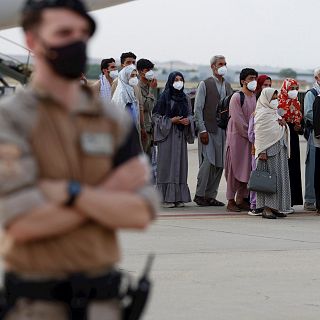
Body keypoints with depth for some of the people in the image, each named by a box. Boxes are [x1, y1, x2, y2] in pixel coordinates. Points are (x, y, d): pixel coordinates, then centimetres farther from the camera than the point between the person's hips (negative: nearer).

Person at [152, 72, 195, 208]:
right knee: (168, 164, -7)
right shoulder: (164, 97, -3)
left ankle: (179, 197, 7)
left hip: (181, 135, 5)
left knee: (180, 164, 4)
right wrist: (171, 120, -13)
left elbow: (190, 115, 18)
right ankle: (167, 197, -5)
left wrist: (188, 120, -4)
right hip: (167, 135, -5)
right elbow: (156, 116, -4)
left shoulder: (185, 98, 13)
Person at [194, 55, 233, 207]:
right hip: (208, 130, -6)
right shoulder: (205, 84, -2)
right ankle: (199, 195, -1)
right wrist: (202, 130, -12)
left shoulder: (227, 86, 15)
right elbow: (198, 109, -5)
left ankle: (210, 196, 10)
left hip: (223, 130, 6)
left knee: (220, 164, 3)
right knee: (208, 162, -11)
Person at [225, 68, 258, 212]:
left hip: (251, 138, 6)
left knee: (247, 169, 7)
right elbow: (238, 120, -14)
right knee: (234, 168, -3)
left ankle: (241, 199, 16)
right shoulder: (236, 97, -9)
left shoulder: (256, 98, 10)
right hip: (237, 137, -6)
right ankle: (231, 201, 1)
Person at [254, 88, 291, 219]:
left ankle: (275, 207, 12)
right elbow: (260, 134, -12)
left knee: (281, 177, 7)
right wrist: (262, 151, -18)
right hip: (269, 150, -8)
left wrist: (284, 124, 2)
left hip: (280, 149, 8)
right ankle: (266, 209, -7)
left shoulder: (275, 112, 18)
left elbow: (283, 131, 25)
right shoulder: (262, 114, -7)